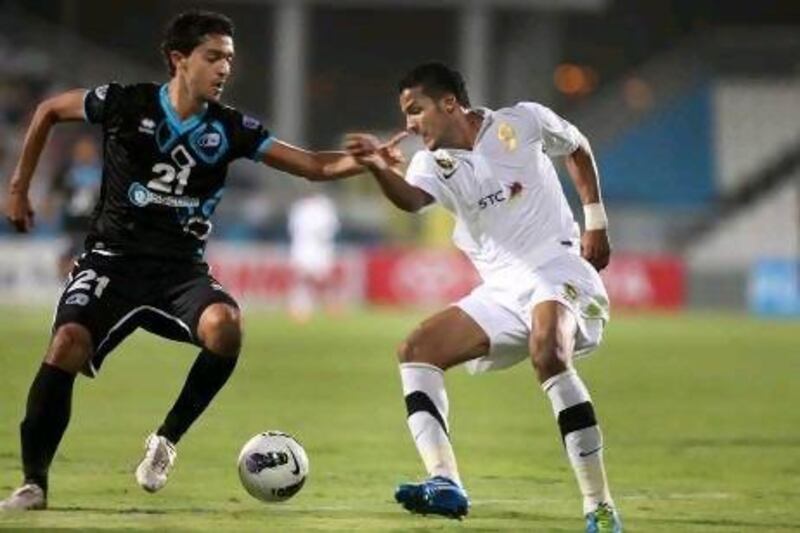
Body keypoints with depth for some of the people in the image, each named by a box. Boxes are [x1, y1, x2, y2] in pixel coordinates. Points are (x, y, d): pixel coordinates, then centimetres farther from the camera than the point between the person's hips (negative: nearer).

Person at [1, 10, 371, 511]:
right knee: (68, 345, -27)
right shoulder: (127, 104, -5)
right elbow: (49, 110, 12)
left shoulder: (229, 128, 1)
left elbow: (314, 165, -1)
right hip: (114, 259, -2)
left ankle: (167, 441, -8)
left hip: (181, 269, 2)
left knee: (225, 325, -30)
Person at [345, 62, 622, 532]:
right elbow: (412, 199, -20)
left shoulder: (523, 123, -2)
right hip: (501, 292, 6)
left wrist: (596, 223, 13)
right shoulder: (434, 163, 4)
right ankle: (446, 483, -16)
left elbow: (578, 148, 17)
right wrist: (381, 170, -41)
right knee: (417, 351, -5)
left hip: (556, 269, -6)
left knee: (548, 354, -34)